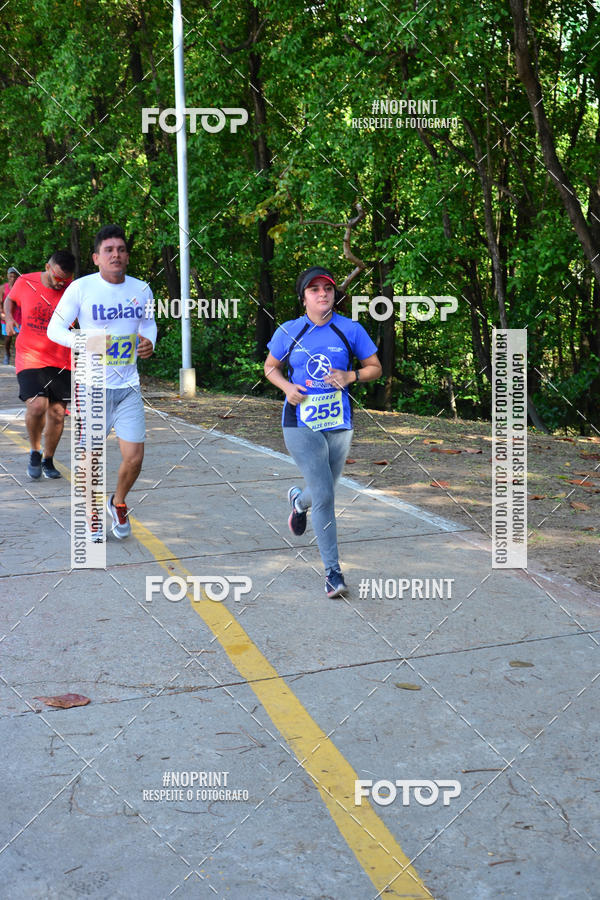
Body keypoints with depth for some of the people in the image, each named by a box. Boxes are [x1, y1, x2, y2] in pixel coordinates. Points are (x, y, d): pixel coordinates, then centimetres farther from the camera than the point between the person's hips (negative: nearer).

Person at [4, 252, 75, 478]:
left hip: (60, 361, 2)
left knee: (57, 413, 3)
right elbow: (10, 299, 15)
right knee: (37, 405, -20)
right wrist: (9, 317, -4)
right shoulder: (25, 283, -5)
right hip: (30, 357, -2)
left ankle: (48, 460, 24)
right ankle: (35, 451, 8)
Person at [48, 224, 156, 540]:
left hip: (128, 386, 3)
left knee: (134, 457, -1)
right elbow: (54, 328, -6)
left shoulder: (141, 289, 3)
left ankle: (118, 504, 29)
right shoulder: (81, 288, -8)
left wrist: (149, 342, -3)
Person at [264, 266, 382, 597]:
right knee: (324, 497, -13)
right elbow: (270, 367, 13)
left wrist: (350, 376, -13)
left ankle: (298, 500, 55)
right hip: (300, 424, -2)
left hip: (338, 423, 2)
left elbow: (375, 367, 8)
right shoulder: (288, 332, -1)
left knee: (324, 493, 17)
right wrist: (287, 387, -8)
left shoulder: (350, 329, 0)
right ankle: (333, 571, -3)